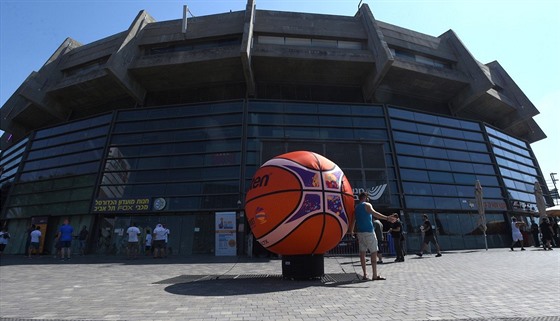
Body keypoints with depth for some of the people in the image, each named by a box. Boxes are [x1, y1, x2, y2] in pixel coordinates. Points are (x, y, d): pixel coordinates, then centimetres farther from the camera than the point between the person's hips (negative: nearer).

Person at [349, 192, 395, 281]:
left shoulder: (356, 207, 16)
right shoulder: (367, 205, -4)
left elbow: (353, 220, 20)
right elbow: (374, 213, -24)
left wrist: (351, 231, 30)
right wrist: (386, 218, -32)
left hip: (360, 232, 7)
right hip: (368, 232, -7)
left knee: (362, 253, 6)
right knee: (374, 252, -1)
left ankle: (365, 275, 7)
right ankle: (375, 275, -1)